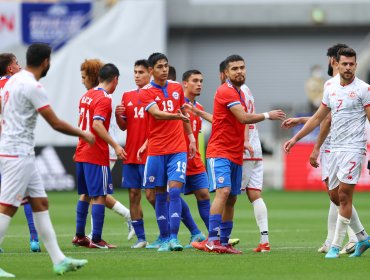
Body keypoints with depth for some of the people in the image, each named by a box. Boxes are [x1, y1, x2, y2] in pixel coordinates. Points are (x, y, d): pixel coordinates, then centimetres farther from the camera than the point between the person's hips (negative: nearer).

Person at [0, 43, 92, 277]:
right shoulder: (32, 86, -16)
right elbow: (56, 124, -14)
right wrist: (83, 134, -1)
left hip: (22, 154, 10)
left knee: (40, 203, 10)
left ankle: (59, 260, 11)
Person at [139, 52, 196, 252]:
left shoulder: (177, 88, 10)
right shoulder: (145, 92, -3)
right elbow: (157, 114, -20)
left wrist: (191, 137, 19)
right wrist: (176, 116, -37)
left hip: (178, 148, 2)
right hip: (156, 150, -2)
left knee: (174, 191, -11)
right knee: (160, 194, 3)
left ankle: (174, 237, -14)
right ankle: (164, 238, 10)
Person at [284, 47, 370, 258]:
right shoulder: (331, 86, 10)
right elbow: (319, 117, 19)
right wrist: (296, 138, 18)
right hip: (335, 148, 7)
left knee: (344, 195, -9)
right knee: (335, 196, 10)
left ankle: (336, 246, -4)